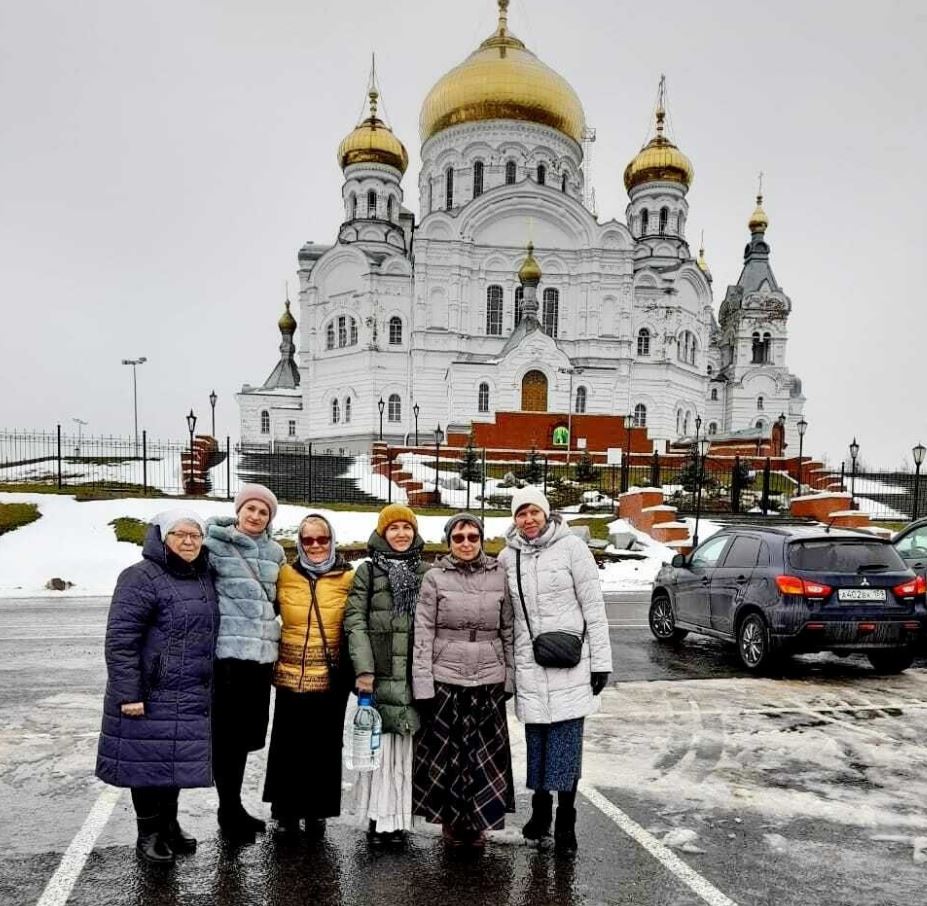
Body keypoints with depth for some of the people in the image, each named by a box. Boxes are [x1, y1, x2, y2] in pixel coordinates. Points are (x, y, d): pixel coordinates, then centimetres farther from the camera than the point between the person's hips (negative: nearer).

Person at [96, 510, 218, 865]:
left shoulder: (204, 578, 11)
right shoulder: (142, 577, -13)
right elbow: (120, 638, -17)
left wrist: (208, 689, 18)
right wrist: (128, 694, -20)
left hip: (191, 698, 7)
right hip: (151, 696, -7)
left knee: (176, 761, 17)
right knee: (150, 762, 4)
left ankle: (169, 824, 33)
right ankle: (148, 834, 21)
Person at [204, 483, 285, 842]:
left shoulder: (275, 552, 11)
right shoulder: (215, 544, -5)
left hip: (262, 652, 5)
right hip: (227, 650, -5)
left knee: (247, 731, 14)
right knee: (227, 733, 2)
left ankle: (233, 807, 30)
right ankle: (229, 812, 17)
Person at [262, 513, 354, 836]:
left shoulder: (348, 578, -2)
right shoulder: (284, 575, 1)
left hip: (331, 678, -1)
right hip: (291, 676, 1)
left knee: (324, 747, 9)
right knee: (288, 746, 8)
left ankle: (316, 811, 27)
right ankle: (286, 810, 27)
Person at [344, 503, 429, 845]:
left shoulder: (427, 573, 12)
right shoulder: (367, 571, 6)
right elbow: (355, 622, -2)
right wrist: (363, 668, -12)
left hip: (416, 675, 2)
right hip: (380, 674, -2)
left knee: (406, 746, 4)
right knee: (380, 745, -1)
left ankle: (400, 818, 15)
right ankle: (378, 817, 11)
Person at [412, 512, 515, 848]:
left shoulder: (499, 576, 3)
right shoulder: (434, 577, -2)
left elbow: (509, 631, 7)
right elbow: (423, 634, -4)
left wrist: (510, 677, 5)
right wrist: (422, 685, -8)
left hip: (489, 681, 1)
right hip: (445, 679, -1)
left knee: (484, 754, 6)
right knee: (447, 751, 7)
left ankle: (478, 820, 24)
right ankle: (452, 820, 25)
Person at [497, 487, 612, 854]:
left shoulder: (570, 546, -5)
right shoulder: (508, 558, 5)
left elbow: (594, 607, -4)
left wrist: (601, 661, -6)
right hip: (529, 665, 3)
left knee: (566, 741, 2)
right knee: (536, 740, 11)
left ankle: (566, 821, 17)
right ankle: (540, 811, 30)